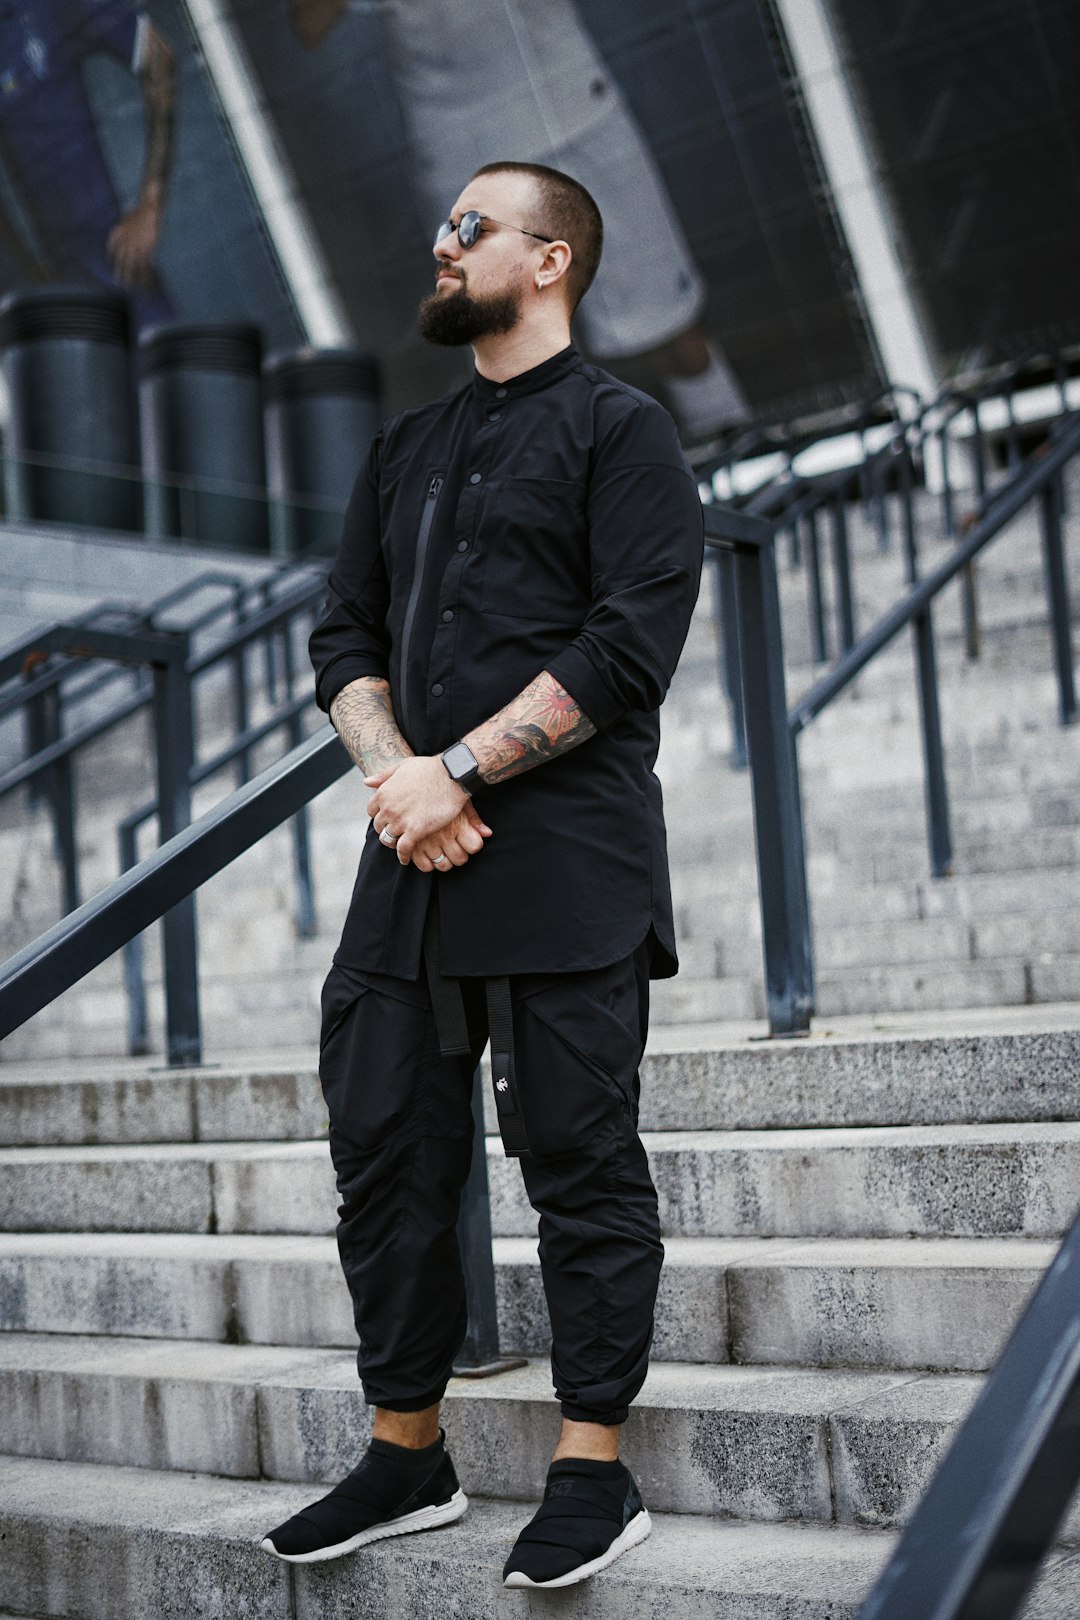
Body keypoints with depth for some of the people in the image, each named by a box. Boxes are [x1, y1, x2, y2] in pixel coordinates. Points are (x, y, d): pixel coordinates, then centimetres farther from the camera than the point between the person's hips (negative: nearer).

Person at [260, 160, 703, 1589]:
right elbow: (346, 637, 16)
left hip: (568, 863, -6)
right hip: (412, 864, 7)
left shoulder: (619, 429, 2)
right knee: (385, 1151, 8)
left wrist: (457, 770, -14)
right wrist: (392, 773, -4)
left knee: (580, 1162, -1)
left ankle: (594, 1472, 11)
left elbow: (630, 642, -11)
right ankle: (406, 1456, 22)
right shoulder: (406, 451, 22)